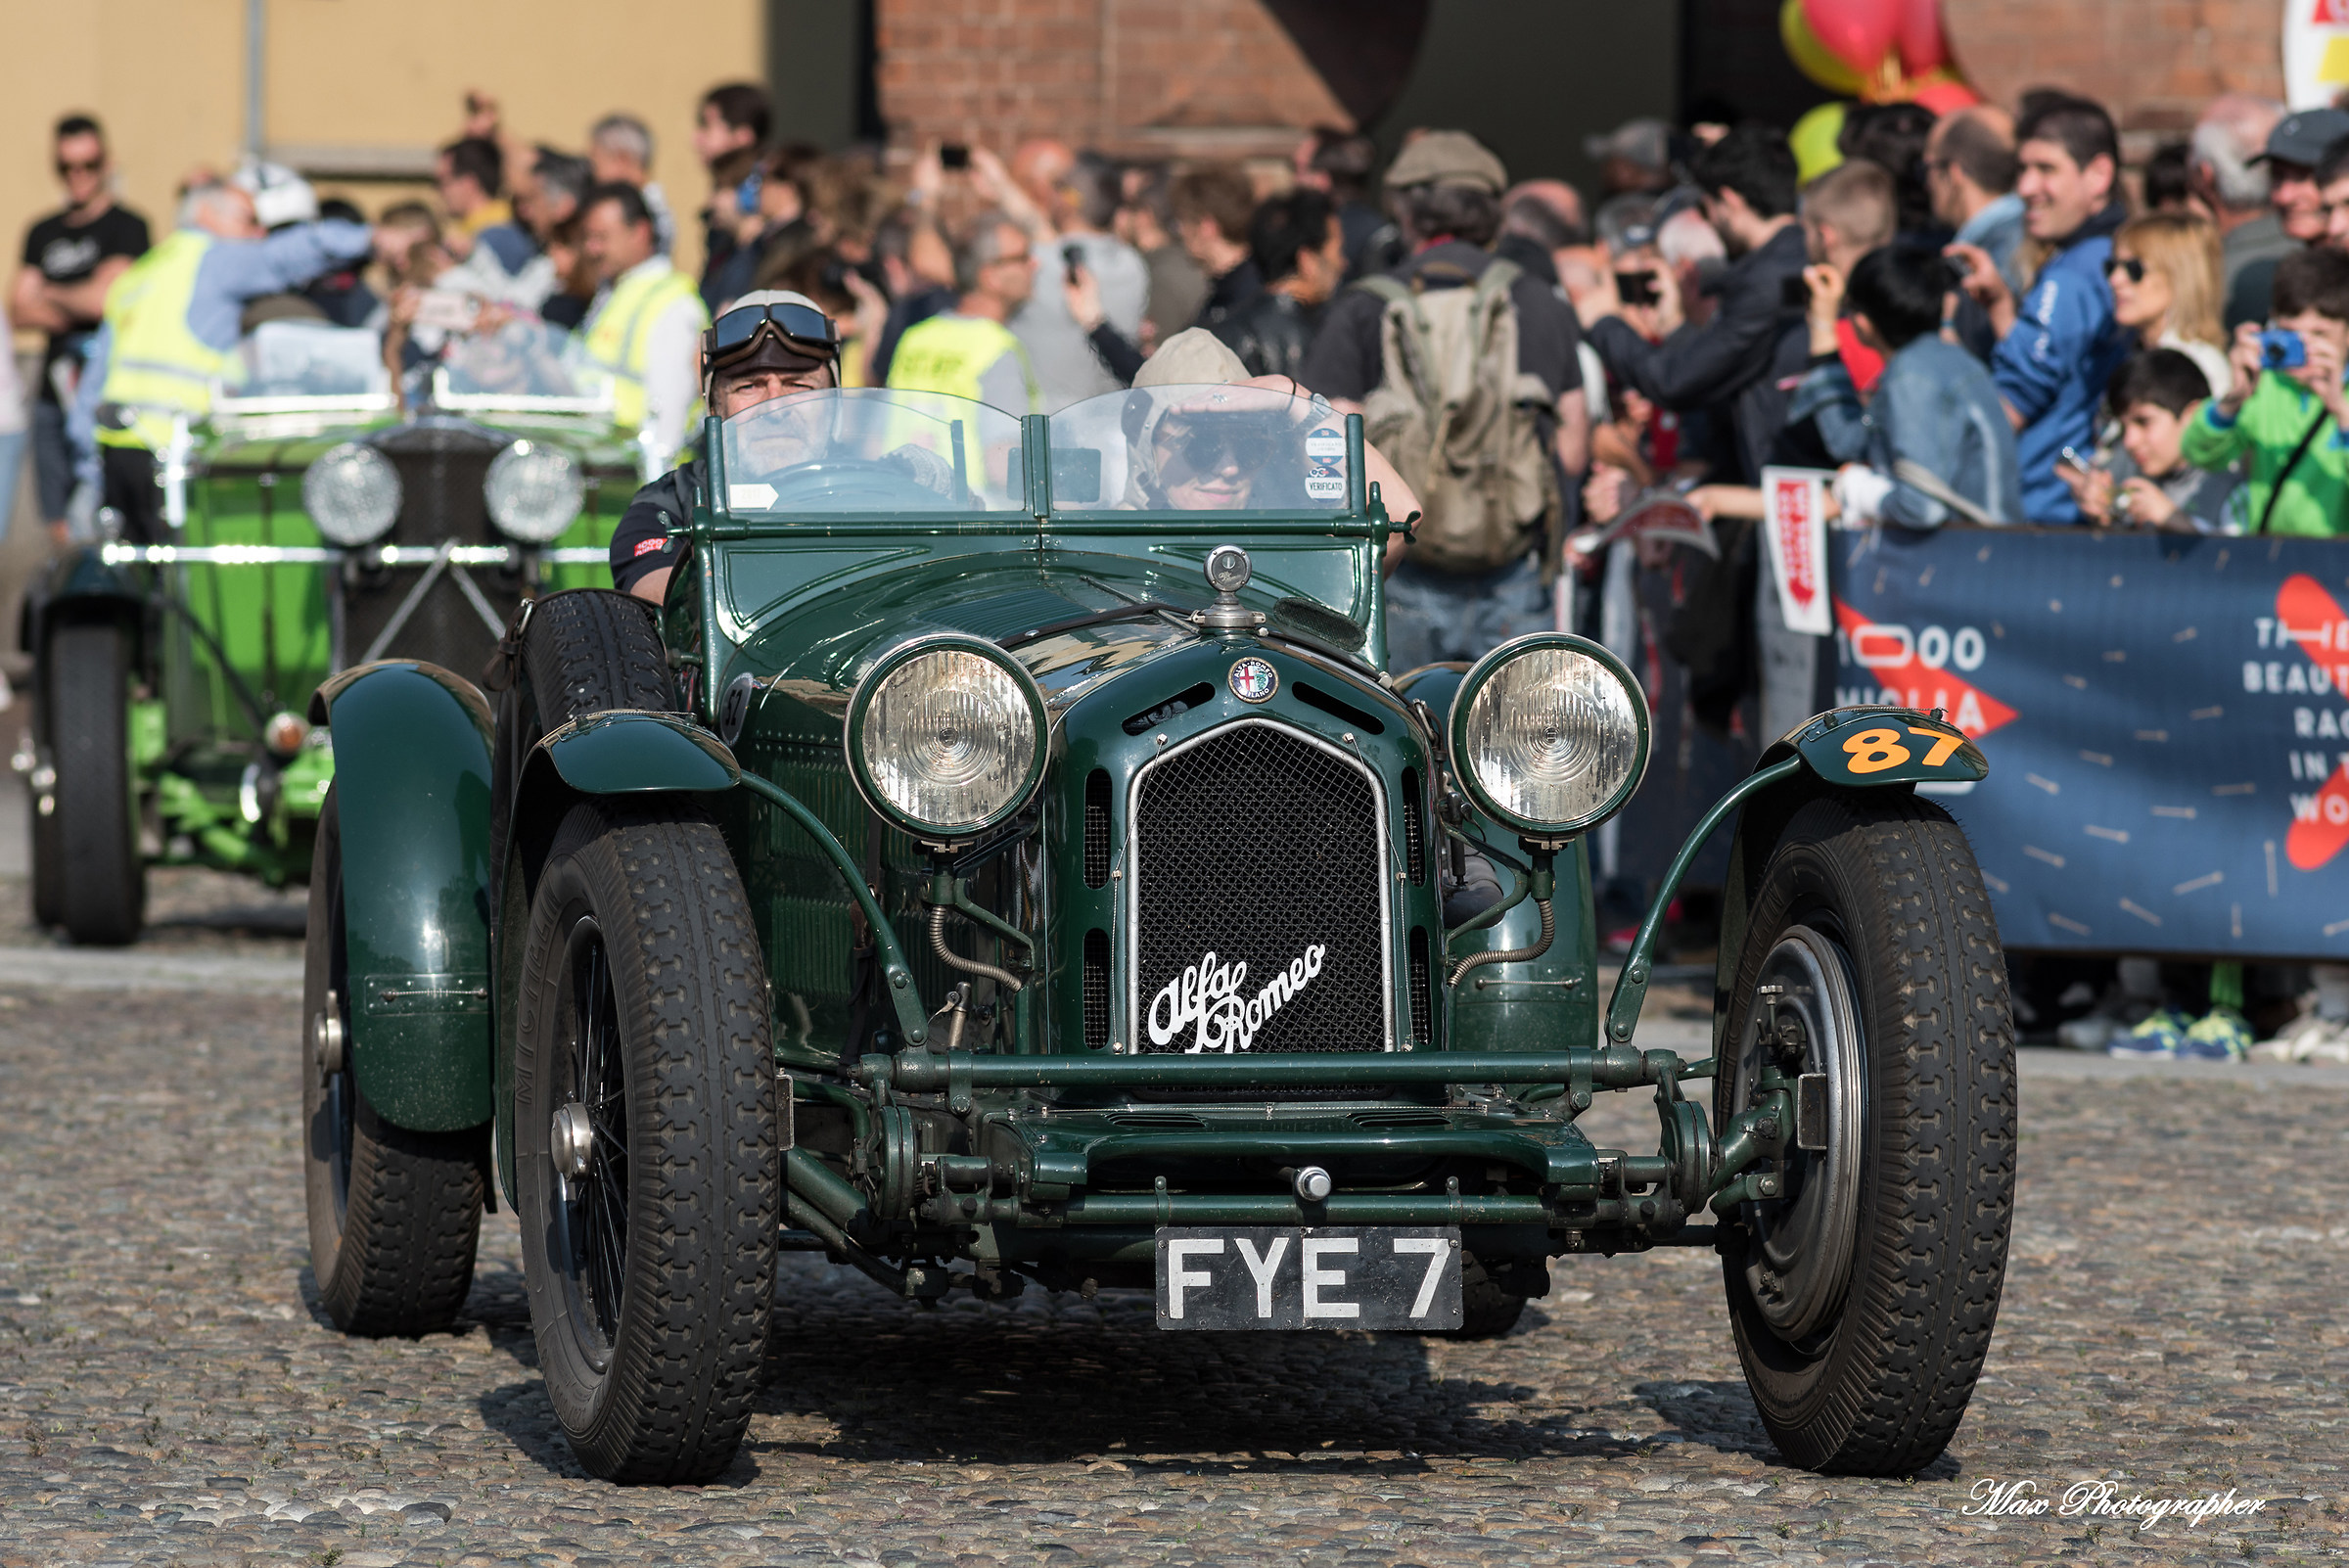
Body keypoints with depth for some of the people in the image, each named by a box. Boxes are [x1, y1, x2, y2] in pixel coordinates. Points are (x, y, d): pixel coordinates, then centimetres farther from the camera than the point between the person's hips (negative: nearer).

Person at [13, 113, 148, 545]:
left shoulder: (127, 227, -1)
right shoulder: (43, 233, 17)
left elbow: (104, 296, -12)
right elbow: (20, 312, 10)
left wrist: (48, 293, 5)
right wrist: (77, 310, -6)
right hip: (55, 393, 6)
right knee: (61, 528, 4)